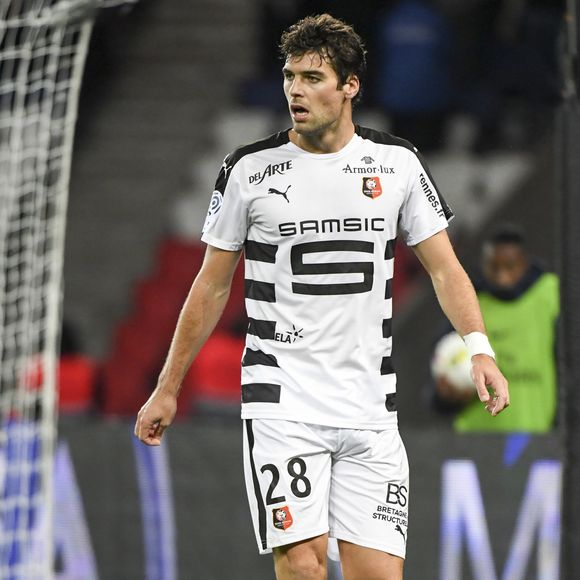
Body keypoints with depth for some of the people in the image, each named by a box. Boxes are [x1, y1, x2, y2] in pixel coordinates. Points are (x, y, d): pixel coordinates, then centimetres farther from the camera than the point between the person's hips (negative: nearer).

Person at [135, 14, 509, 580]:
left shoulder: (397, 162, 5)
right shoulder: (250, 169, 1)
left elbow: (444, 268, 7)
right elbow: (212, 285, 9)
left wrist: (479, 349, -11)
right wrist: (168, 388, 10)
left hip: (370, 407, 2)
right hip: (280, 401, -2)